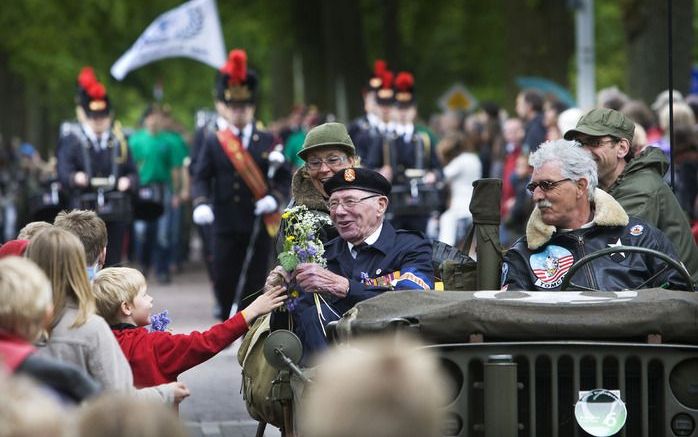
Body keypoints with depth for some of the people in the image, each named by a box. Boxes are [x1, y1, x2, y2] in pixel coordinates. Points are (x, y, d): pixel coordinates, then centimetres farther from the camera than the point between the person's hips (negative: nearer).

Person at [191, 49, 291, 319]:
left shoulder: (267, 142, 6)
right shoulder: (213, 143, 4)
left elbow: (284, 178, 7)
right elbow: (201, 178, -1)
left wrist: (274, 198, -12)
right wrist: (201, 204, -19)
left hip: (259, 223, 0)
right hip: (226, 224, 0)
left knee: (255, 281, 1)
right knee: (223, 279, 1)